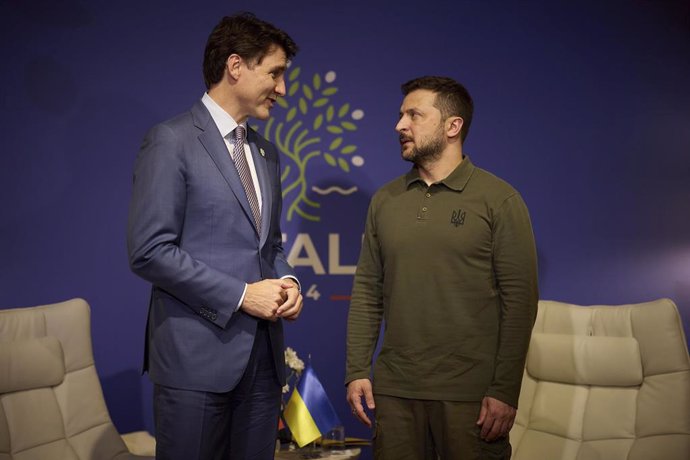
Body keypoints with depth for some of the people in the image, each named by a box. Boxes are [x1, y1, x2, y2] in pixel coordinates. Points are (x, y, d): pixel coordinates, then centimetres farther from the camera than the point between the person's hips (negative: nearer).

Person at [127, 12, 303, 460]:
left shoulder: (267, 153, 16)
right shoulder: (171, 141, -8)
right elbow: (149, 251, -14)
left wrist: (286, 281, 1)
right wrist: (240, 295, -15)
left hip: (263, 355, 7)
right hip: (196, 354, -7)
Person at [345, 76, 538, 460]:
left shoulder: (499, 200, -5)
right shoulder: (384, 201, 9)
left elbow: (520, 299, -8)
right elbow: (367, 290, 11)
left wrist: (505, 391, -12)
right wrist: (357, 370, 4)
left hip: (469, 394, -4)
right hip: (394, 389, 4)